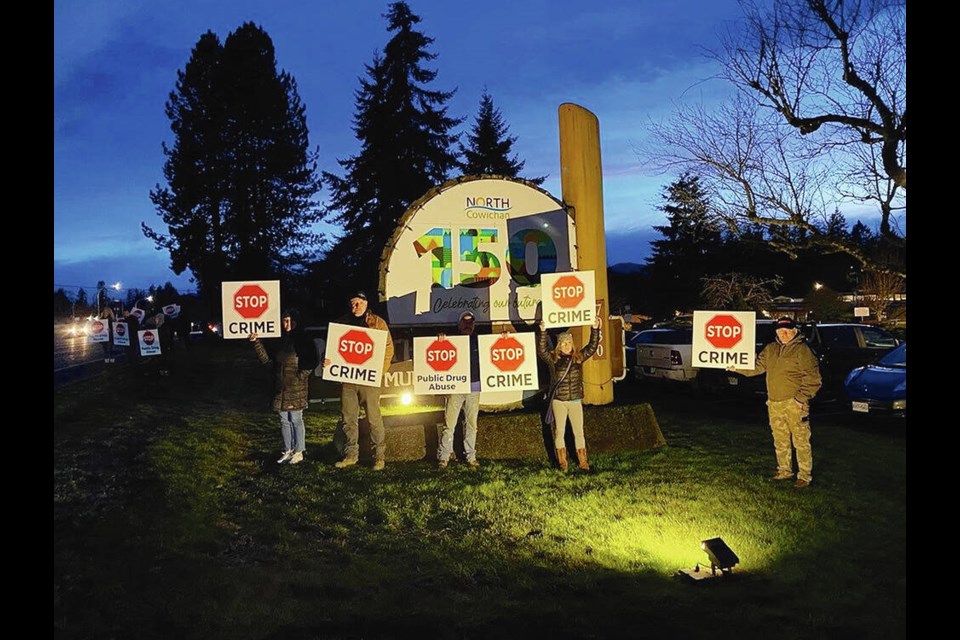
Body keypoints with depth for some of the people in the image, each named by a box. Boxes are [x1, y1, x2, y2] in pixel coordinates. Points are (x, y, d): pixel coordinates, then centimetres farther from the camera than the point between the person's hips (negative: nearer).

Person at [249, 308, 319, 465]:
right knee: (284, 420, 11)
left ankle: (298, 452, 9)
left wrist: (301, 376, -13)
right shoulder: (279, 341, 10)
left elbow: (312, 362, -7)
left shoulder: (304, 341, -4)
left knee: (296, 420, -1)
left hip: (296, 388, -5)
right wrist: (256, 342, -6)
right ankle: (288, 451, 21)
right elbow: (266, 359, 4)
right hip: (280, 388, 5)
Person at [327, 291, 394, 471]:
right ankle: (351, 454, 20)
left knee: (374, 418, -1)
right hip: (347, 378, 3)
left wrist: (379, 371, -11)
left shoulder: (378, 323, 3)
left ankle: (379, 456, 7)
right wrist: (327, 360, -4)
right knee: (348, 419, 9)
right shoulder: (341, 323, 11)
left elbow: (388, 348, 1)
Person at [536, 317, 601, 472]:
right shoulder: (553, 359, -2)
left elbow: (592, 347, 4)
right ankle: (562, 462, 15)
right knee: (559, 431, 5)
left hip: (575, 401, 2)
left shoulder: (578, 357, 5)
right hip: (558, 401, -2)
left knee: (579, 431, 6)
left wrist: (595, 329, -5)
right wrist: (542, 332, -24)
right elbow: (541, 350, -15)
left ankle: (582, 461, 15)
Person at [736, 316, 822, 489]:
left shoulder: (802, 350, -9)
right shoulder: (770, 349, 12)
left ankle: (805, 476, 6)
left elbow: (812, 378, -12)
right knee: (780, 441, 16)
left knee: (801, 442, -2)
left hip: (794, 403, -7)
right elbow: (756, 367, 18)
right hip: (774, 403, 7)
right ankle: (784, 471, 29)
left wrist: (801, 399, -16)